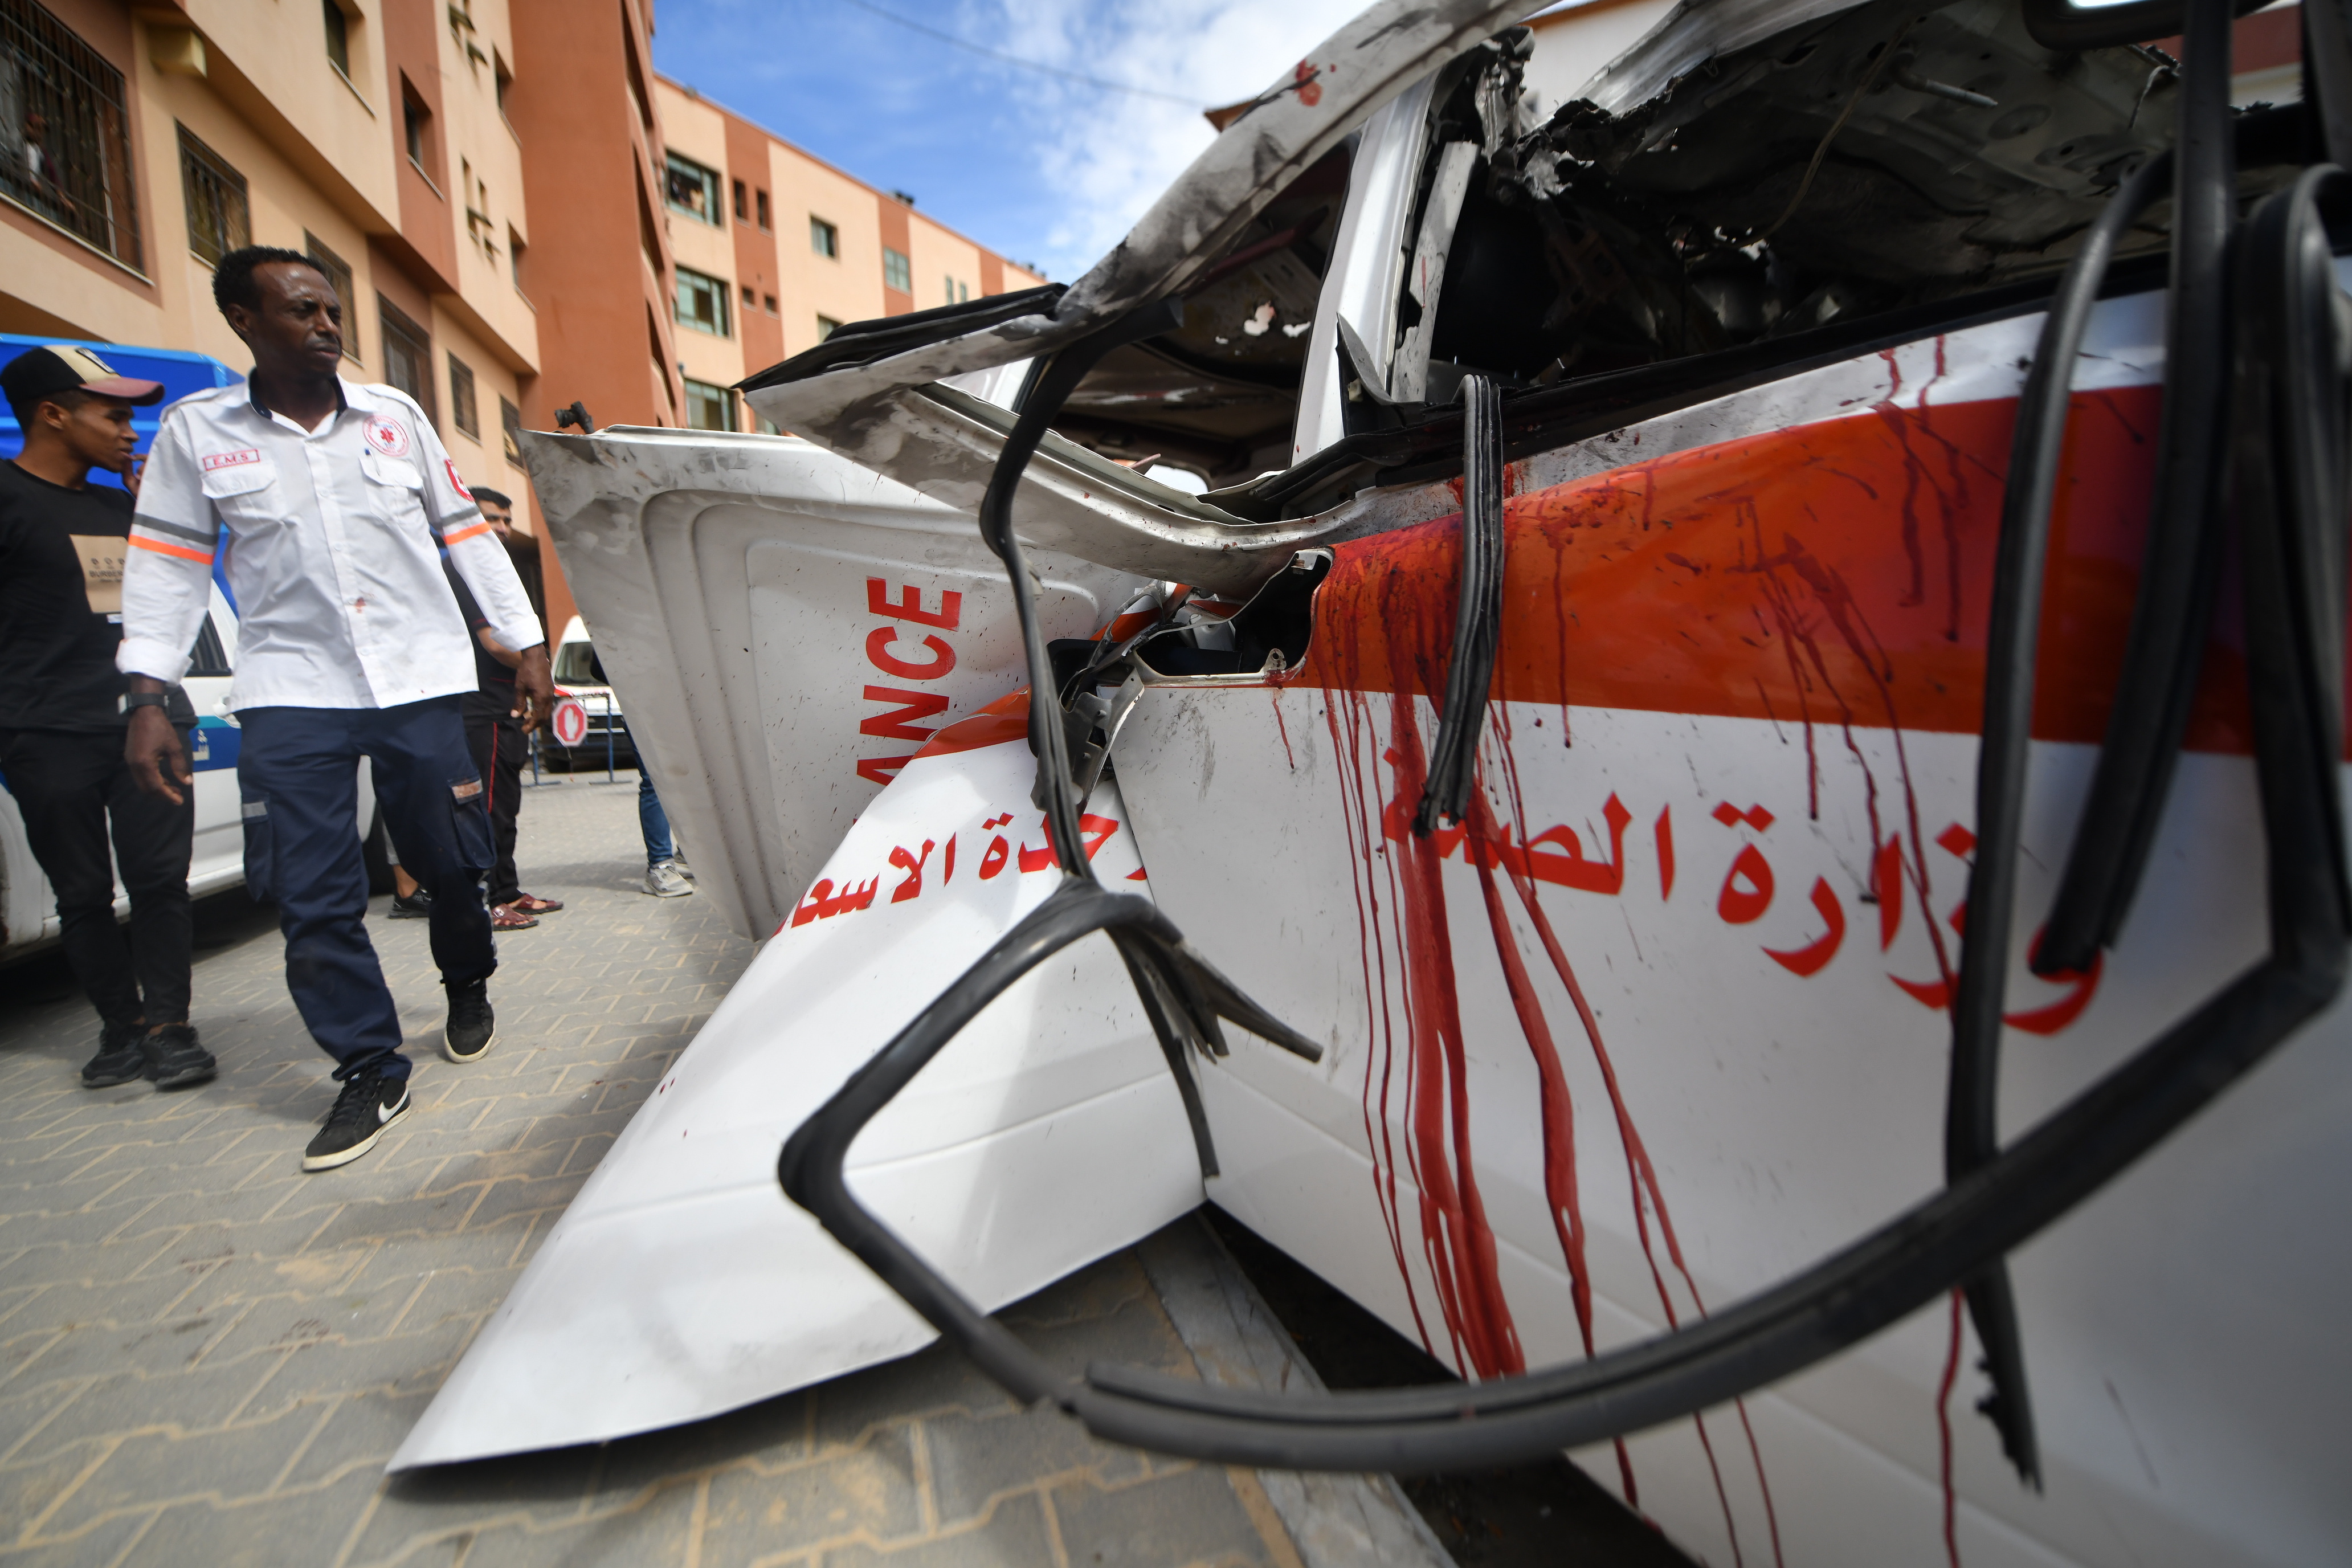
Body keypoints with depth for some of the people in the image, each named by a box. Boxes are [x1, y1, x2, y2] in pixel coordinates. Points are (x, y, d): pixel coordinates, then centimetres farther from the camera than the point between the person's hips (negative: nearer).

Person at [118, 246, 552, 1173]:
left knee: (450, 862, 4)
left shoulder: (396, 416, 8)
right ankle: (370, 1071, 10)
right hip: (292, 691, 0)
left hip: (419, 680, 0)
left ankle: (468, 988, 32)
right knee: (312, 899, -2)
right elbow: (167, 567, 7)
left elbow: (467, 532, 9)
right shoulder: (194, 432, 7)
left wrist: (527, 645, 5)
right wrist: (147, 698, 1)